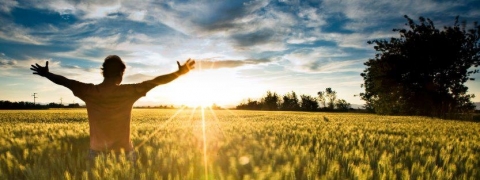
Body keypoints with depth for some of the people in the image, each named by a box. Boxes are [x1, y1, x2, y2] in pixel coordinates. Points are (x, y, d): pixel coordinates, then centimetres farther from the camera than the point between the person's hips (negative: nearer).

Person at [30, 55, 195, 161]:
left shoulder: (89, 91, -6)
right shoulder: (128, 92, -12)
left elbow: (66, 81, 10)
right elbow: (156, 81, -8)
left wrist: (46, 74, 28)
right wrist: (181, 72, -1)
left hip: (97, 153, 2)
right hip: (124, 153, -2)